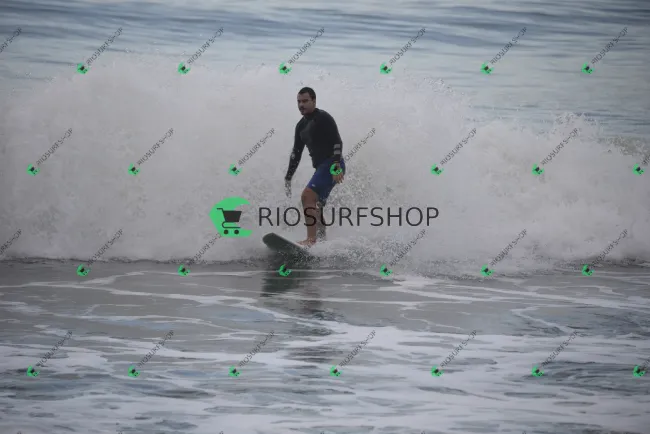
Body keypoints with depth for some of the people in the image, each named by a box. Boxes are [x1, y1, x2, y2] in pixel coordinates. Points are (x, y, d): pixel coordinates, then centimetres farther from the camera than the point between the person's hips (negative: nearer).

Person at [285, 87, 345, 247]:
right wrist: (288, 178, 17)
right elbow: (296, 153, 21)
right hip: (321, 167, 9)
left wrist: (336, 166, -26)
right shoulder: (301, 126, 17)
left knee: (307, 196, -22)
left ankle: (311, 240, -29)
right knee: (315, 205, 11)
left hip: (332, 166, -9)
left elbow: (337, 142, -16)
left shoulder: (323, 118, -8)